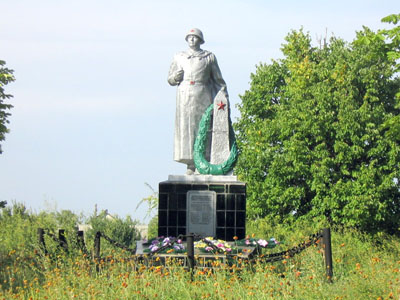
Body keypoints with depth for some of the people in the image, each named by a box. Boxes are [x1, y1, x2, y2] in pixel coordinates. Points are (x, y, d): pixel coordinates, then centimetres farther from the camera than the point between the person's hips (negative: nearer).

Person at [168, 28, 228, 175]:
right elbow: (170, 79, 18)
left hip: (202, 95, -1)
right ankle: (191, 165, -4)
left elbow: (218, 79, 14)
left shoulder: (209, 57, 12)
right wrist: (176, 76, -5)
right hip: (185, 95, 1)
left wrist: (224, 96, 7)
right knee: (186, 128, -5)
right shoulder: (179, 57, 16)